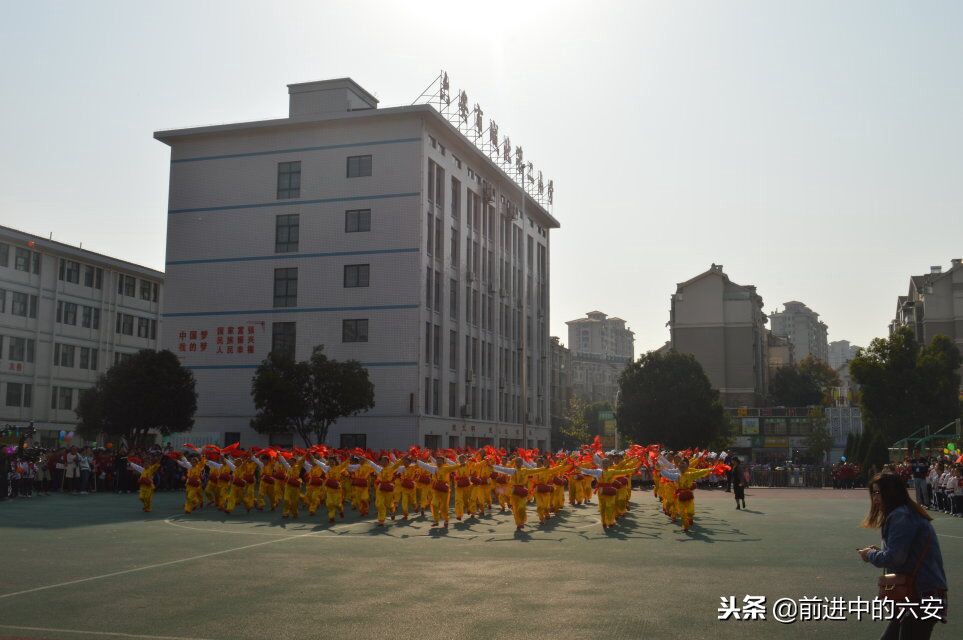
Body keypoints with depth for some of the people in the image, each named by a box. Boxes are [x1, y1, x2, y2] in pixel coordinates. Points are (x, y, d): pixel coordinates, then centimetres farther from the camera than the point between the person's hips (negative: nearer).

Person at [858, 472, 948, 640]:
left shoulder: (900, 516, -16)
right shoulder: (908, 513, 17)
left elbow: (894, 558, -22)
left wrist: (871, 555, -3)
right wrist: (877, 553, 6)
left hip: (922, 596, -11)